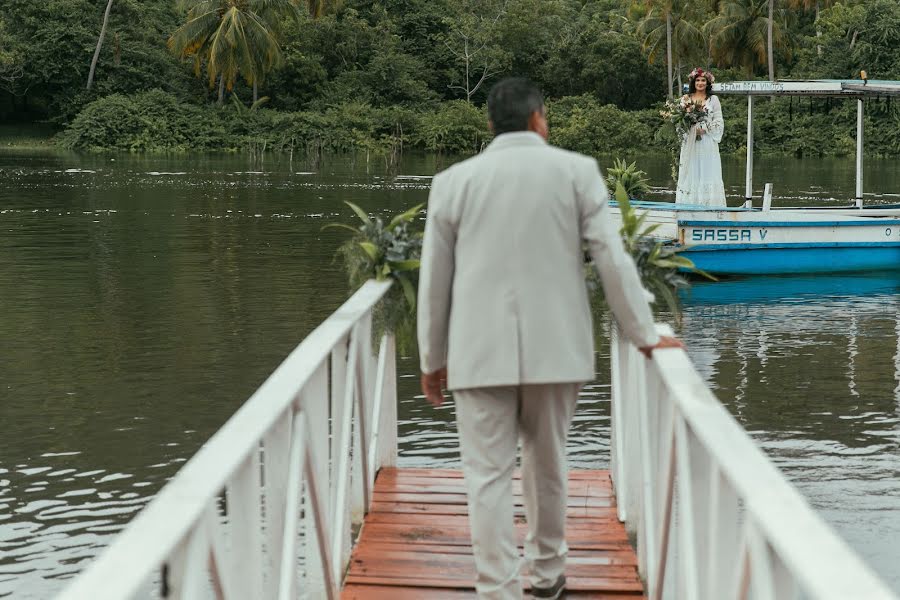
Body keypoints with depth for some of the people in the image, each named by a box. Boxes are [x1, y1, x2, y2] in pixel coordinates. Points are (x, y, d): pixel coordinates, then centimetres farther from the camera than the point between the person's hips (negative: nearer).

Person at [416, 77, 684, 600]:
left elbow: (434, 278, 6)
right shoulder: (576, 170, 0)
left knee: (489, 474, 2)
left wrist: (433, 359, 15)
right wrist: (645, 335, 7)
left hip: (481, 351, -1)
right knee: (547, 463, 17)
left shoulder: (454, 180, 3)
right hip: (555, 348, 1)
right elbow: (612, 258, -3)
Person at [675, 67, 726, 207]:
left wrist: (705, 128, -11)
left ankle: (709, 205, -7)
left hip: (707, 142, -1)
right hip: (690, 143, 1)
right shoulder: (686, 99, 11)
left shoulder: (713, 99, 7)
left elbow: (719, 122, 2)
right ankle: (689, 207, 0)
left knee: (708, 173, -5)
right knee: (690, 173, -1)